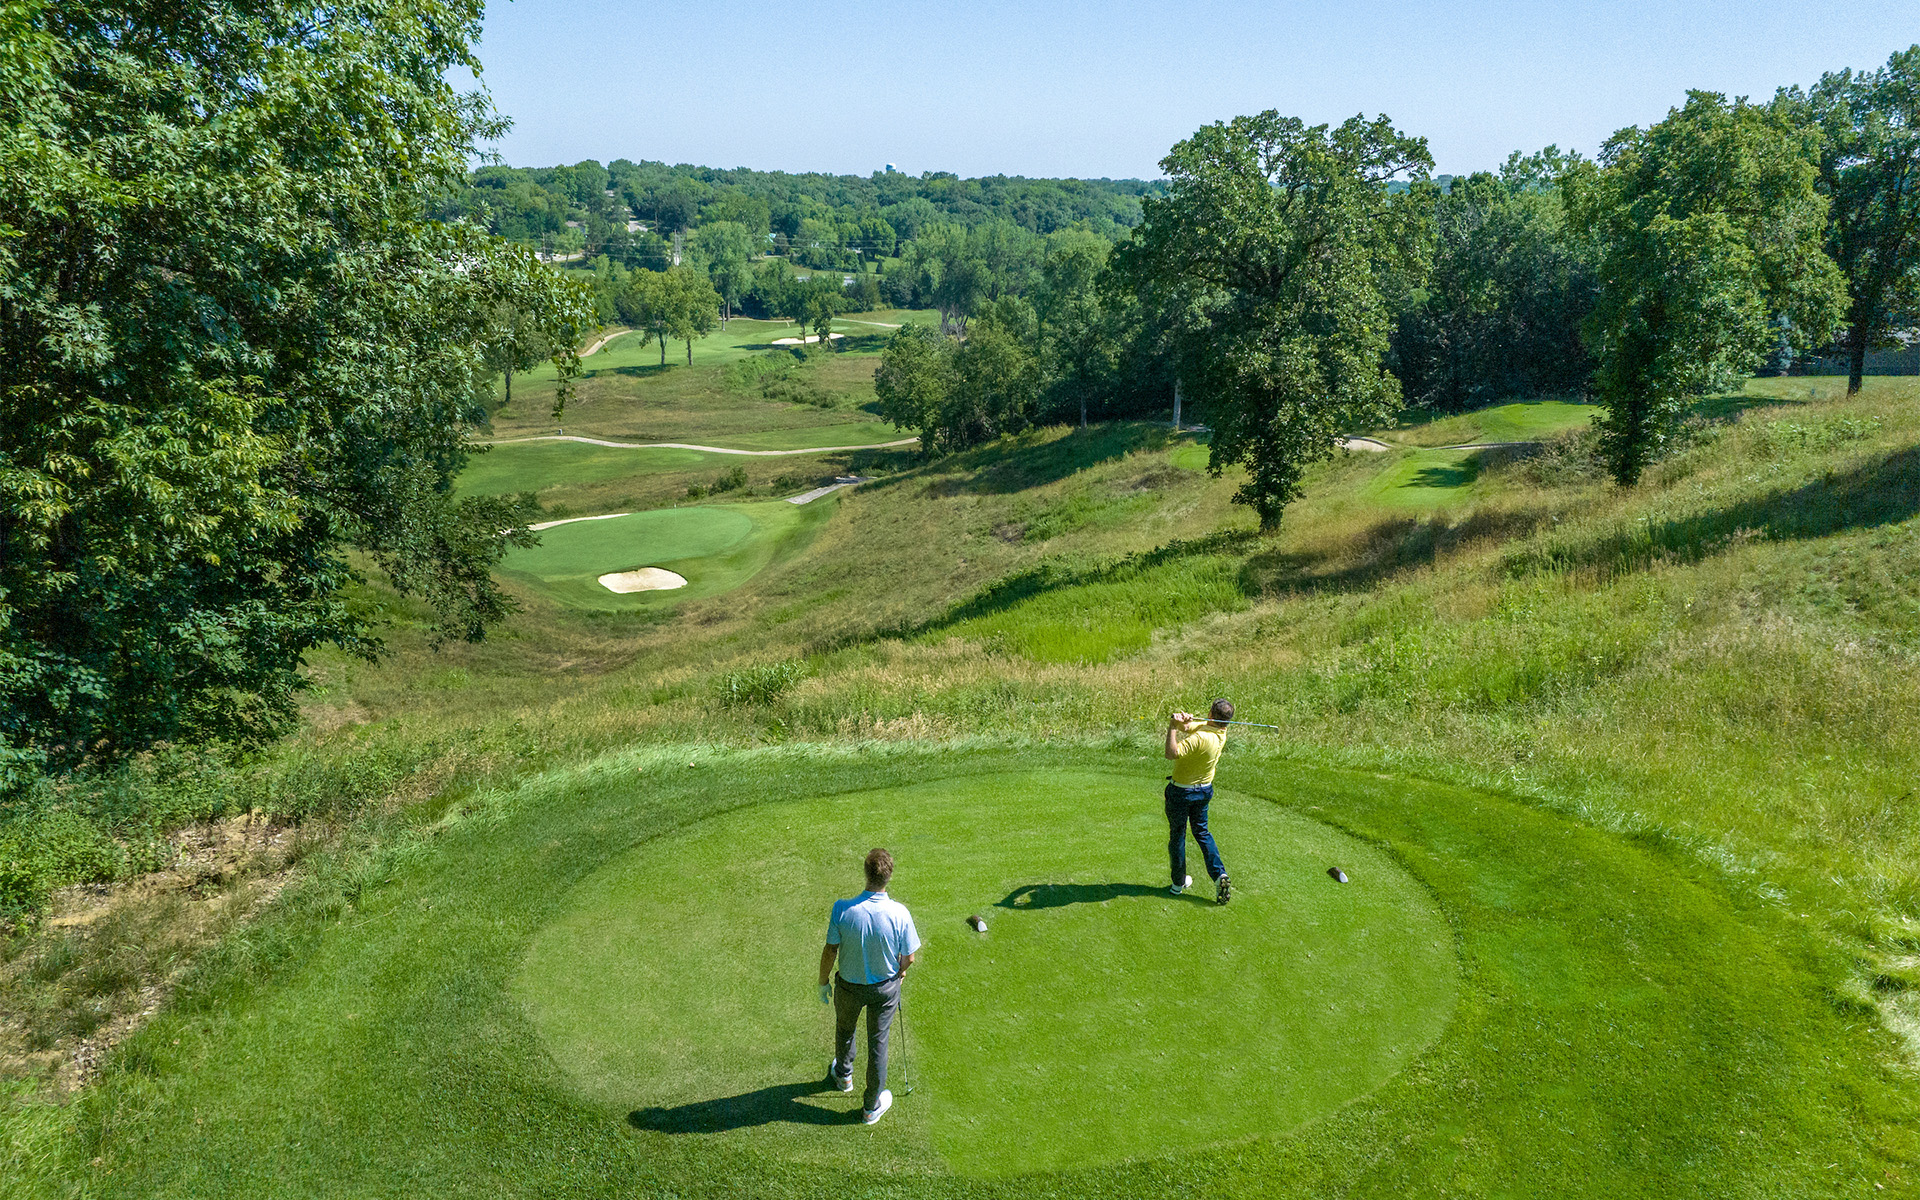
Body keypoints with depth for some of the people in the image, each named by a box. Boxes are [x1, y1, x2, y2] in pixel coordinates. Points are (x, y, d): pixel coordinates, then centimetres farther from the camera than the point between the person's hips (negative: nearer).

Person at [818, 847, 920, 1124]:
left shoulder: (842, 909, -29)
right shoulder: (899, 913, -27)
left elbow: (830, 951, -17)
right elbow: (909, 958, -14)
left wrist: (823, 982, 2)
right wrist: (899, 972, 10)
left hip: (849, 985, 0)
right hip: (885, 987, 0)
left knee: (845, 1030, 30)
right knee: (878, 1042, 19)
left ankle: (844, 1075, 57)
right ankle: (872, 1106, 34)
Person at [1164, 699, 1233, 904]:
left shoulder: (1200, 737, -32)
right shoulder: (1221, 732, -4)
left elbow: (1172, 753, -37)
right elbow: (1186, 726, 0)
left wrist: (1173, 727, -36)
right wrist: (1182, 720, -22)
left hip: (1181, 792, -7)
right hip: (1204, 789, 7)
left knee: (1177, 835, 11)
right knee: (1202, 832, 20)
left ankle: (1179, 882, 23)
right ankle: (1219, 874, 4)